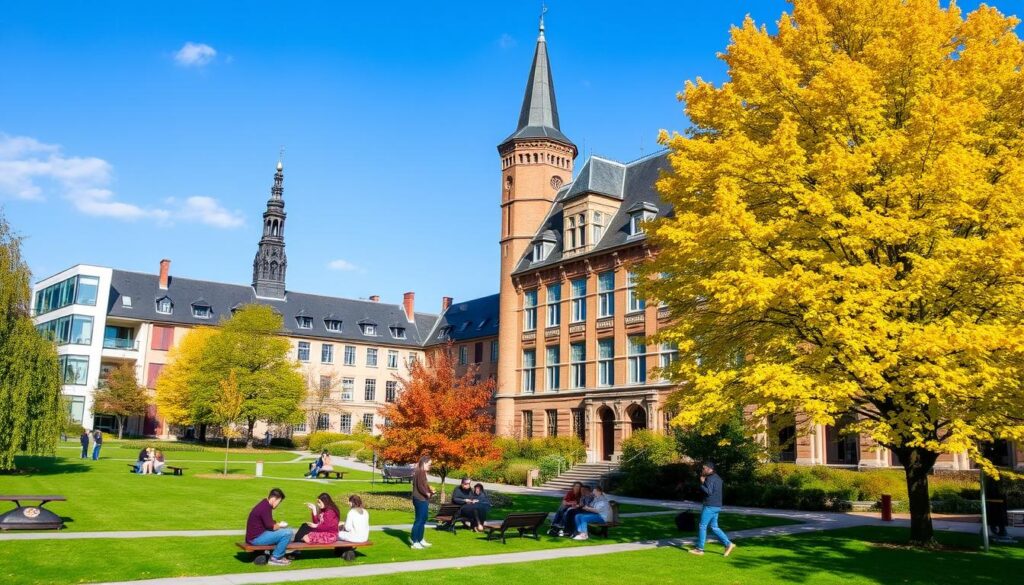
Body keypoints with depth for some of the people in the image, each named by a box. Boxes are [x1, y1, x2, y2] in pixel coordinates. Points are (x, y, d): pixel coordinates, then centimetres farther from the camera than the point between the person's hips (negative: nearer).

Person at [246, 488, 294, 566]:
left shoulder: (264, 504, 12)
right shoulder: (265, 508, -20)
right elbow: (270, 527, -20)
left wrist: (278, 524, 5)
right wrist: (279, 526, -2)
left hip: (254, 536, 11)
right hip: (256, 538, -11)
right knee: (287, 533, -19)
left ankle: (279, 555, 16)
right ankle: (275, 558, -6)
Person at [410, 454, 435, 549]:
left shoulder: (421, 472, 17)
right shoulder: (420, 472, -16)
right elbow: (420, 486, -23)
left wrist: (430, 490, 7)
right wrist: (427, 493, -11)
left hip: (422, 499, 11)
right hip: (420, 499, -11)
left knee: (423, 520, 17)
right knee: (419, 520, -6)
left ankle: (420, 540, 26)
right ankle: (414, 542, -3)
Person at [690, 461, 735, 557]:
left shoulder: (710, 478, -15)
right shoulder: (717, 478, 16)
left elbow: (709, 492, -25)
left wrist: (702, 484, -12)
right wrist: (704, 482, 8)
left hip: (710, 506, -10)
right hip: (716, 506, 10)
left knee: (702, 526, 0)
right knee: (714, 527, 13)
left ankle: (699, 549, 5)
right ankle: (728, 544, 5)